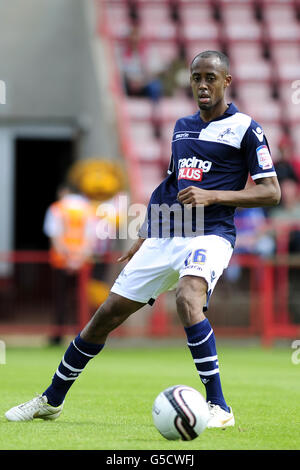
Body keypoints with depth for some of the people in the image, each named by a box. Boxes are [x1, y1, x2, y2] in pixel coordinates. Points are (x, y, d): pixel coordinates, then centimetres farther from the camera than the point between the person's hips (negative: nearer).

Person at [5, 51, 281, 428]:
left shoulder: (245, 128, -3)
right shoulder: (183, 126, 17)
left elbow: (271, 192, -6)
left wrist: (213, 196, -16)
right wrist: (145, 237, 27)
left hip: (209, 235, -6)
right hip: (163, 237, 6)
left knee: (188, 298, -36)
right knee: (106, 315, 6)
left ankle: (218, 407, -31)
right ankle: (51, 400, 22)